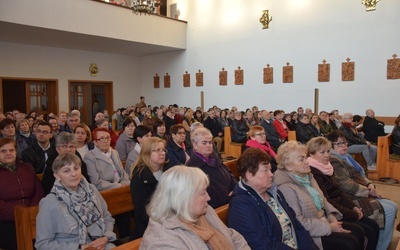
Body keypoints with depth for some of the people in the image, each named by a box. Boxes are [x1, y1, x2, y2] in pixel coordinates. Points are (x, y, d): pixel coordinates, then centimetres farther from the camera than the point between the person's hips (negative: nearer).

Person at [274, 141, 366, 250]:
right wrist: (329, 227, -18)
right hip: (309, 234, -9)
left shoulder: (307, 176, 7)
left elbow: (322, 200, 15)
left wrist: (333, 218, -3)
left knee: (358, 231, 4)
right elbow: (298, 222, -26)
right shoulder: (286, 188, -24)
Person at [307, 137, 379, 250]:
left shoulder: (327, 167, 9)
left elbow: (339, 192, 14)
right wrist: (353, 214, -12)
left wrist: (354, 207, 0)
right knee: (369, 233, -9)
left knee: (374, 226, 7)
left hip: (339, 208, 9)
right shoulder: (313, 173, -21)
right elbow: (327, 202, -21)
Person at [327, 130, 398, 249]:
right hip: (353, 199, -10)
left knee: (393, 206, 7)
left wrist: (370, 184, 1)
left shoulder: (345, 157, 15)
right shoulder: (334, 161, -18)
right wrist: (368, 191, -11)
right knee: (389, 211, -11)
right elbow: (348, 186, -22)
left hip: (361, 194, 10)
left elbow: (360, 176, 21)